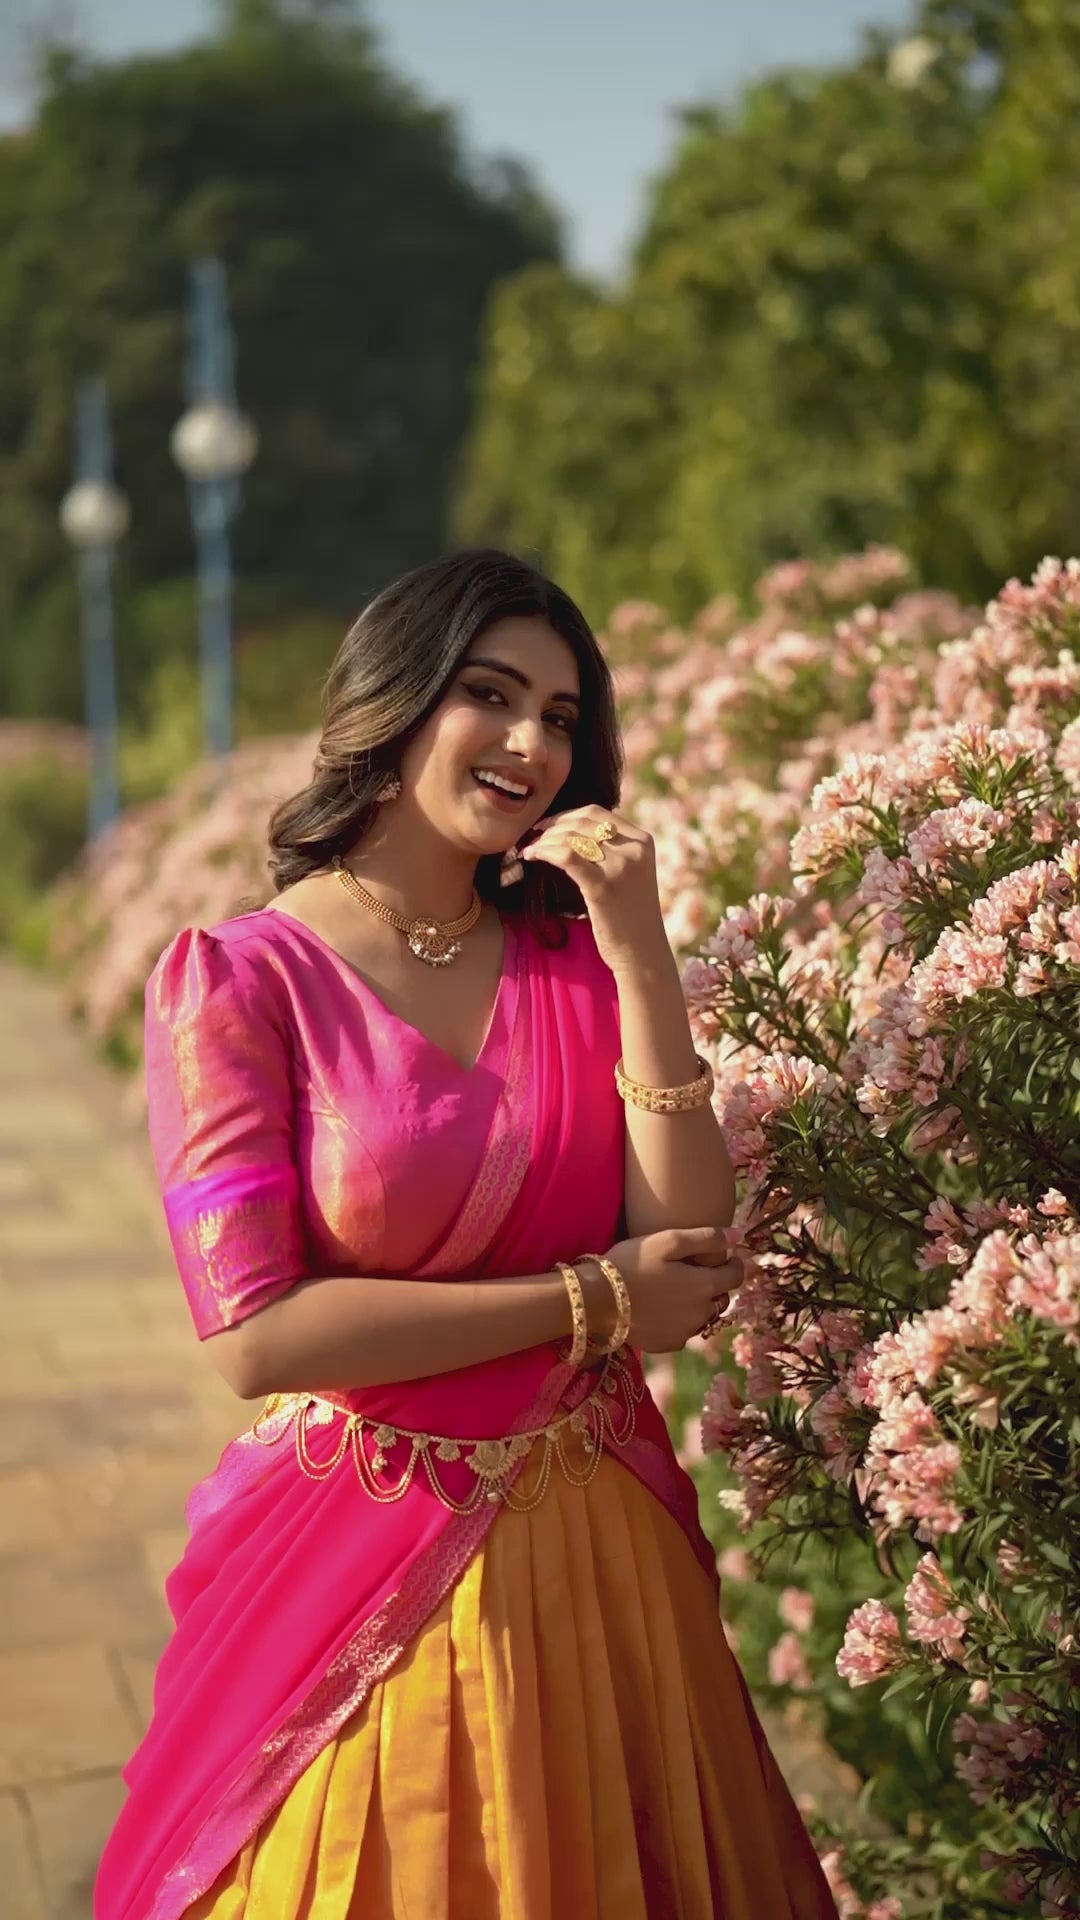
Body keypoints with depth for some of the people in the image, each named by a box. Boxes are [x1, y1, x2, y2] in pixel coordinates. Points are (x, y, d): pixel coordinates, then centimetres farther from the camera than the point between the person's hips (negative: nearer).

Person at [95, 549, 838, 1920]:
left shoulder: (577, 955, 3)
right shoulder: (238, 980, -10)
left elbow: (689, 1254, -7)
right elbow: (254, 1335, -18)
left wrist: (640, 961, -15)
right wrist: (586, 1302, -13)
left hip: (601, 1548, 4)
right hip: (362, 1567, -4)